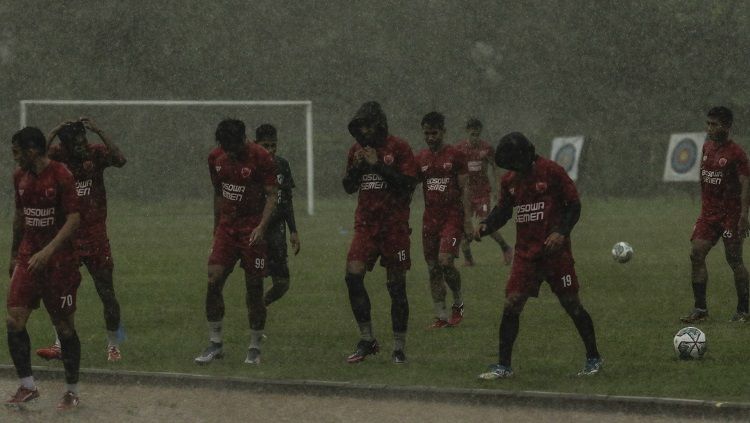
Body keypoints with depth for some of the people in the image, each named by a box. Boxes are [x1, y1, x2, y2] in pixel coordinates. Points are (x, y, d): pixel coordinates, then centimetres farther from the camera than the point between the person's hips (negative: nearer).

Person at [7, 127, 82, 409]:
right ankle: (27, 386, 5)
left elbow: (74, 218, -19)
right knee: (14, 320, -7)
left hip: (60, 259, -6)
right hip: (29, 256, 6)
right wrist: (14, 254, 23)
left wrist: (48, 251, -29)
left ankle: (72, 391, 16)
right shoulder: (20, 176, 7)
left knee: (64, 326, 2)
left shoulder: (61, 176, -14)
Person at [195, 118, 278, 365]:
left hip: (252, 231, -4)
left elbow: (271, 195, -10)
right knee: (213, 281, -8)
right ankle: (215, 343, 1)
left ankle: (255, 348, 10)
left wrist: (261, 227, -22)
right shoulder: (216, 159, 5)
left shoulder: (260, 158, -11)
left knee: (254, 288, -1)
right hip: (226, 228, 4)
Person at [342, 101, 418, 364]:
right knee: (353, 276, -11)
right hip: (366, 223, 4)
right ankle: (367, 340, 0)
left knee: (396, 286, 0)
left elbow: (408, 185, -13)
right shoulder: (357, 149, 11)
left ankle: (399, 347, 8)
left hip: (394, 224, -4)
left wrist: (379, 165, -18)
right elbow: (348, 187, 15)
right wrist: (357, 166, -4)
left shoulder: (398, 148, -5)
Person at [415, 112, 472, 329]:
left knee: (445, 261, -18)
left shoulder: (455, 155, -2)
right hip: (430, 218, 5)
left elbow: (464, 189, -3)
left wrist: (467, 220, -9)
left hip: (452, 216, -5)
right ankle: (441, 315, 8)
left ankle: (458, 301, 5)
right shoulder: (420, 158, 10)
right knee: (433, 268, 3)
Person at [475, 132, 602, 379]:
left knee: (572, 304, 2)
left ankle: (593, 359, 17)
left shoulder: (551, 172, -9)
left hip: (555, 251, -4)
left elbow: (574, 206, -6)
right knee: (511, 305, -5)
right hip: (526, 254, 4)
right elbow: (502, 211, 18)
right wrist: (486, 226, -2)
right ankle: (503, 366, 0)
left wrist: (561, 232, -19)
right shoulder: (509, 181, 7)